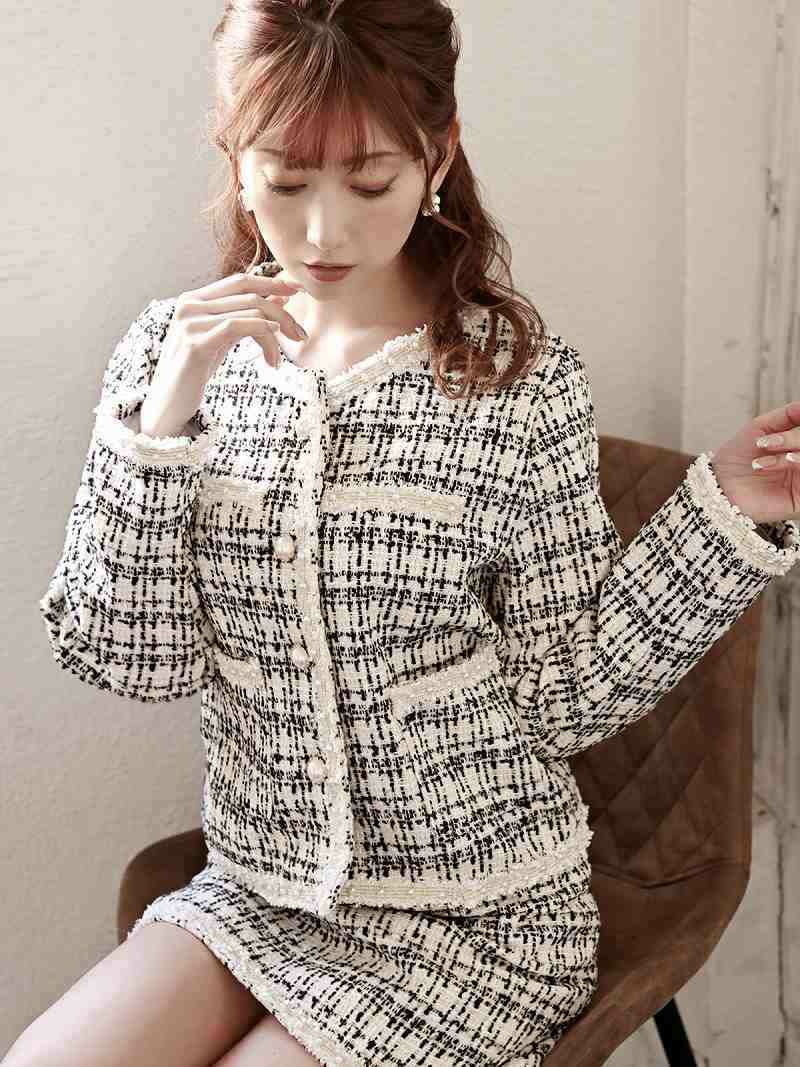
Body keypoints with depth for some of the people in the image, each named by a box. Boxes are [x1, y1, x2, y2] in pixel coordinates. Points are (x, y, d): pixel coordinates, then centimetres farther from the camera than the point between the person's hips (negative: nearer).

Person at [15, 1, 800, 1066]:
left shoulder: (517, 376, -12)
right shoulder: (174, 353, -3)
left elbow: (564, 697, -9)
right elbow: (130, 659, -8)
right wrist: (161, 420, -21)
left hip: (475, 915, -3)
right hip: (259, 888, 3)